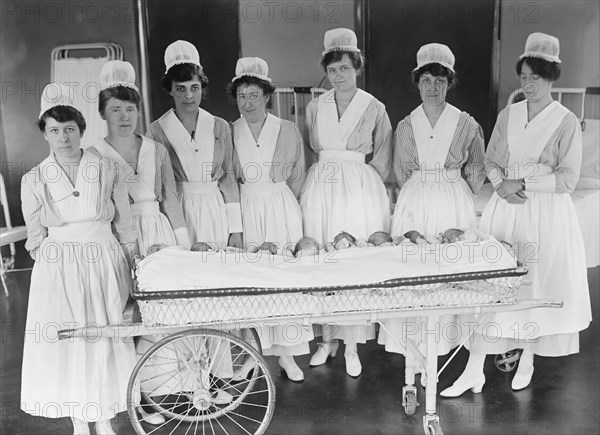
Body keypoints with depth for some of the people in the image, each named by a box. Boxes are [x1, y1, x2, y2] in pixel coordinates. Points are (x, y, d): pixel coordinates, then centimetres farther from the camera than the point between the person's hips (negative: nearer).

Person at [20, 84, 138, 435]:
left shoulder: (107, 170, -1)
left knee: (106, 341, 5)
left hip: (105, 265, 0)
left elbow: (125, 226, 4)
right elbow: (36, 237, 8)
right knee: (65, 342, 4)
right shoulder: (34, 180, 1)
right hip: (57, 271, 1)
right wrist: (55, 266, 3)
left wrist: (131, 271, 5)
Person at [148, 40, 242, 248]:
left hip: (216, 215, 2)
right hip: (177, 214, -2)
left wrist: (236, 230, 2)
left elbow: (229, 178, 6)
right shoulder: (157, 130, 1)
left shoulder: (220, 127, 6)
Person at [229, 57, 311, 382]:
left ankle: (287, 354, 10)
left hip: (282, 208, 0)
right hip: (243, 210, 0)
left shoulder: (289, 131, 3)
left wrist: (276, 203, 9)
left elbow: (298, 176, 10)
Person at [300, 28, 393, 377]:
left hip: (360, 188, -2)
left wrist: (355, 178, 3)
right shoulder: (315, 107, 9)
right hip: (320, 188, 3)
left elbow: (382, 161, 7)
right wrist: (324, 175, 12)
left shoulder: (374, 108, 2)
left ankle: (352, 344, 7)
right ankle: (328, 338, 16)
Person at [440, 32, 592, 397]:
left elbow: (568, 179, -9)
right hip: (505, 207, 3)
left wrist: (522, 183, -16)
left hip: (546, 213, -3)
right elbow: (491, 161, 11)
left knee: (536, 285, 5)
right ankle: (474, 372, 5)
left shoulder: (566, 122, -4)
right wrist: (502, 184, -9)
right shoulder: (508, 115, 7)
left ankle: (527, 360, 29)